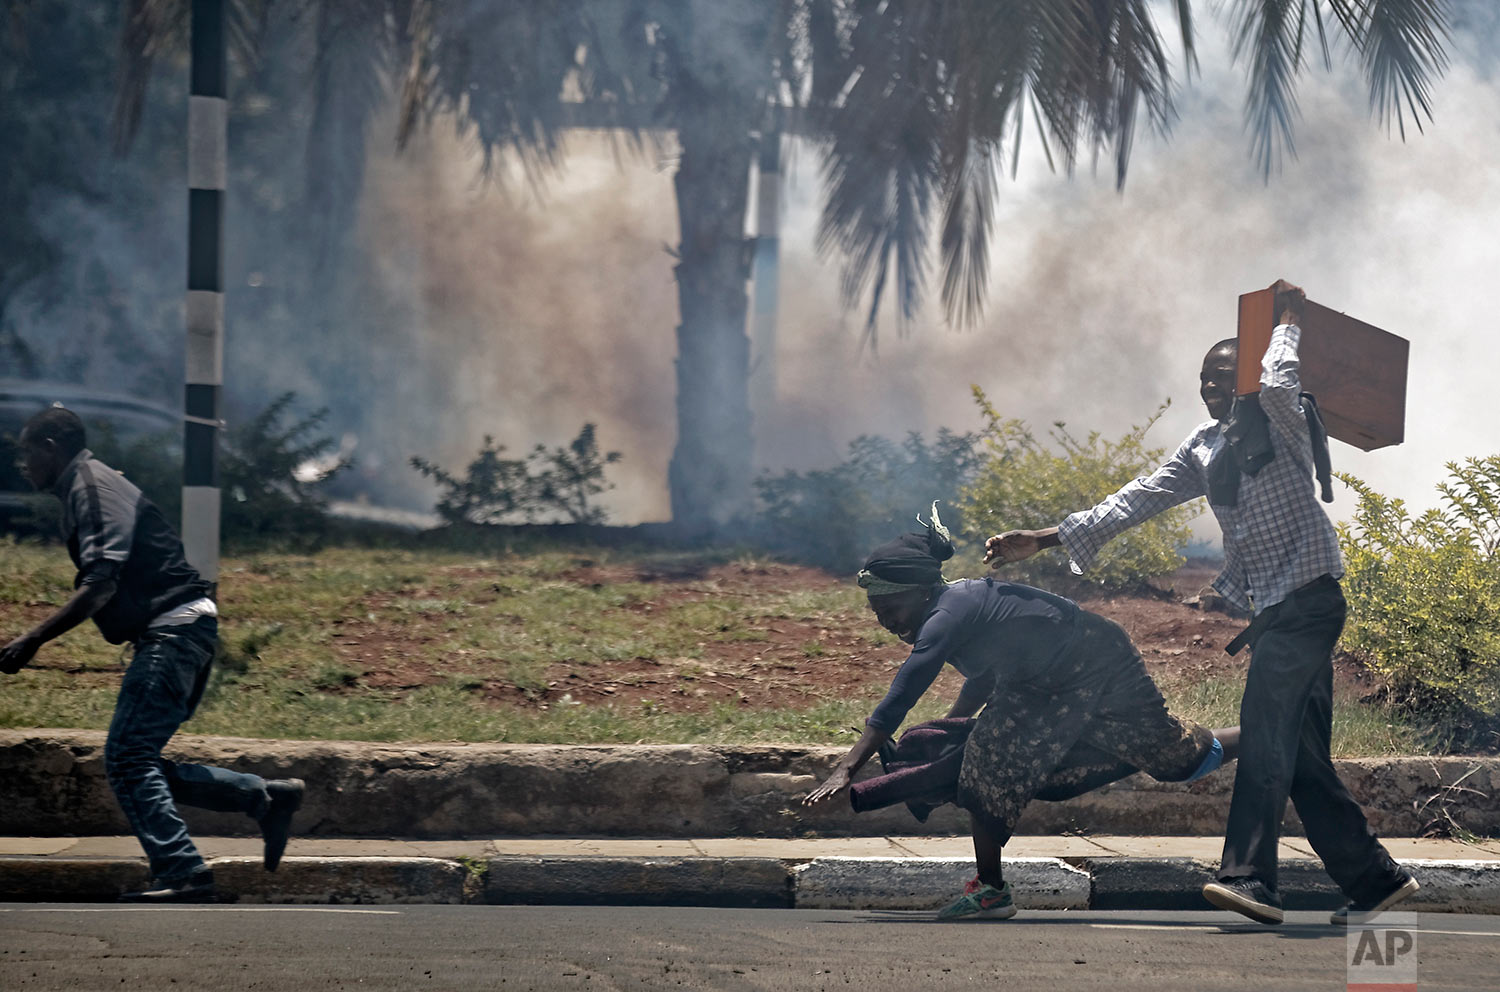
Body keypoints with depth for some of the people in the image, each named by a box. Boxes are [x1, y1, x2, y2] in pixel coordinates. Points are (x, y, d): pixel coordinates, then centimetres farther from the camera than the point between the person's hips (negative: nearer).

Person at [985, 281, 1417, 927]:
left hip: (1308, 598, -8)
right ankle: (1377, 879, 13)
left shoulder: (1282, 425, -3)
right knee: (1302, 758, 6)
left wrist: (1287, 323, -9)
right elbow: (1141, 498, 16)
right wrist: (1047, 540, 11)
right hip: (1271, 609, 8)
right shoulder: (1205, 448, 18)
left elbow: (1278, 385, -28)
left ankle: (1249, 875, -30)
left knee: (1265, 732, -21)